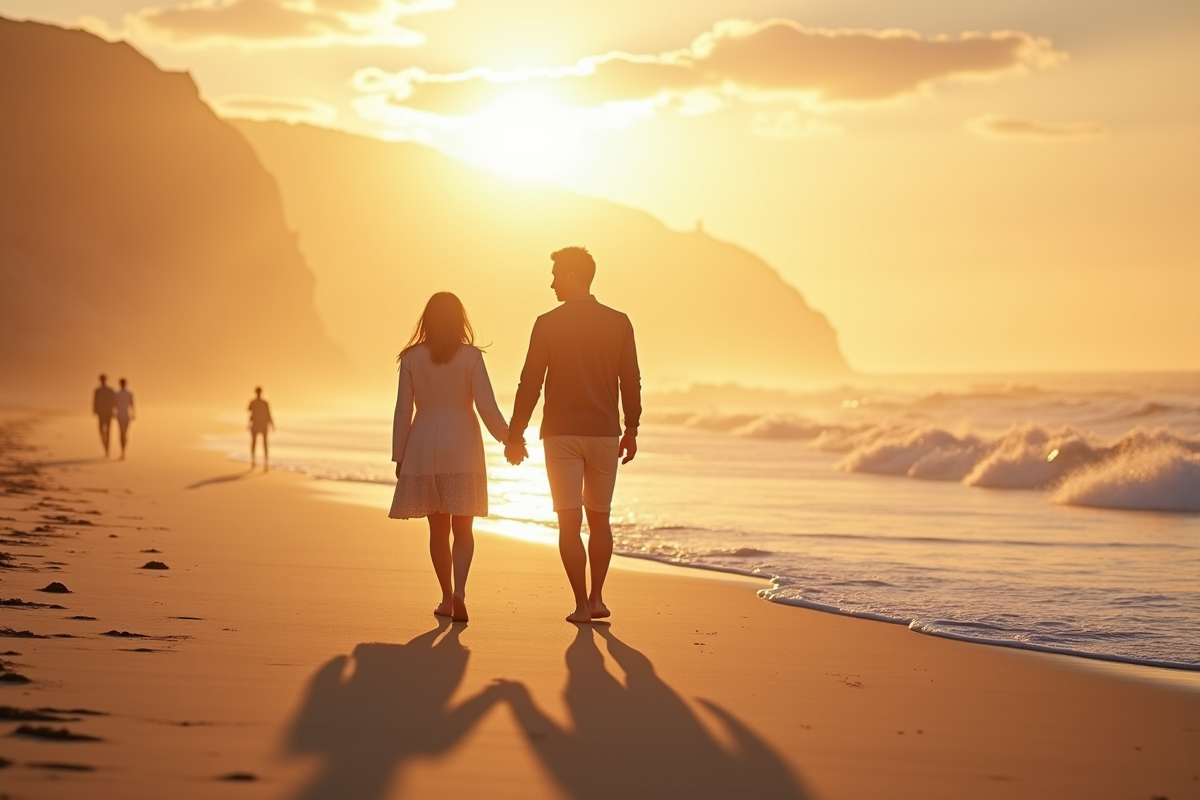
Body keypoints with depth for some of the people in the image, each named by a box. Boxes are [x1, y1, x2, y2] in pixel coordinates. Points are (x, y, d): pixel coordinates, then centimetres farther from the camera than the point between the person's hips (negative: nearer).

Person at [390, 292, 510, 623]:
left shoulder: (412, 358, 0)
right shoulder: (471, 356, -5)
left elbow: (403, 411, 0)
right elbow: (487, 408, -7)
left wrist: (399, 457, 8)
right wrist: (508, 437, 8)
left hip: (424, 448, 1)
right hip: (462, 447, -1)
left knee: (438, 529, 12)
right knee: (463, 529, 4)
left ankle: (447, 597, 17)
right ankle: (459, 591, -17)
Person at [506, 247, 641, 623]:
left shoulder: (548, 323, -6)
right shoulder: (619, 323, 0)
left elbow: (530, 383, -6)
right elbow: (631, 382, 2)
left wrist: (515, 434, 2)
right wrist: (631, 429, 14)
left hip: (561, 435, -2)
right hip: (604, 434, 3)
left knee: (569, 522, 0)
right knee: (599, 518, 16)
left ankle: (582, 605, -4)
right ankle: (596, 598, 15)